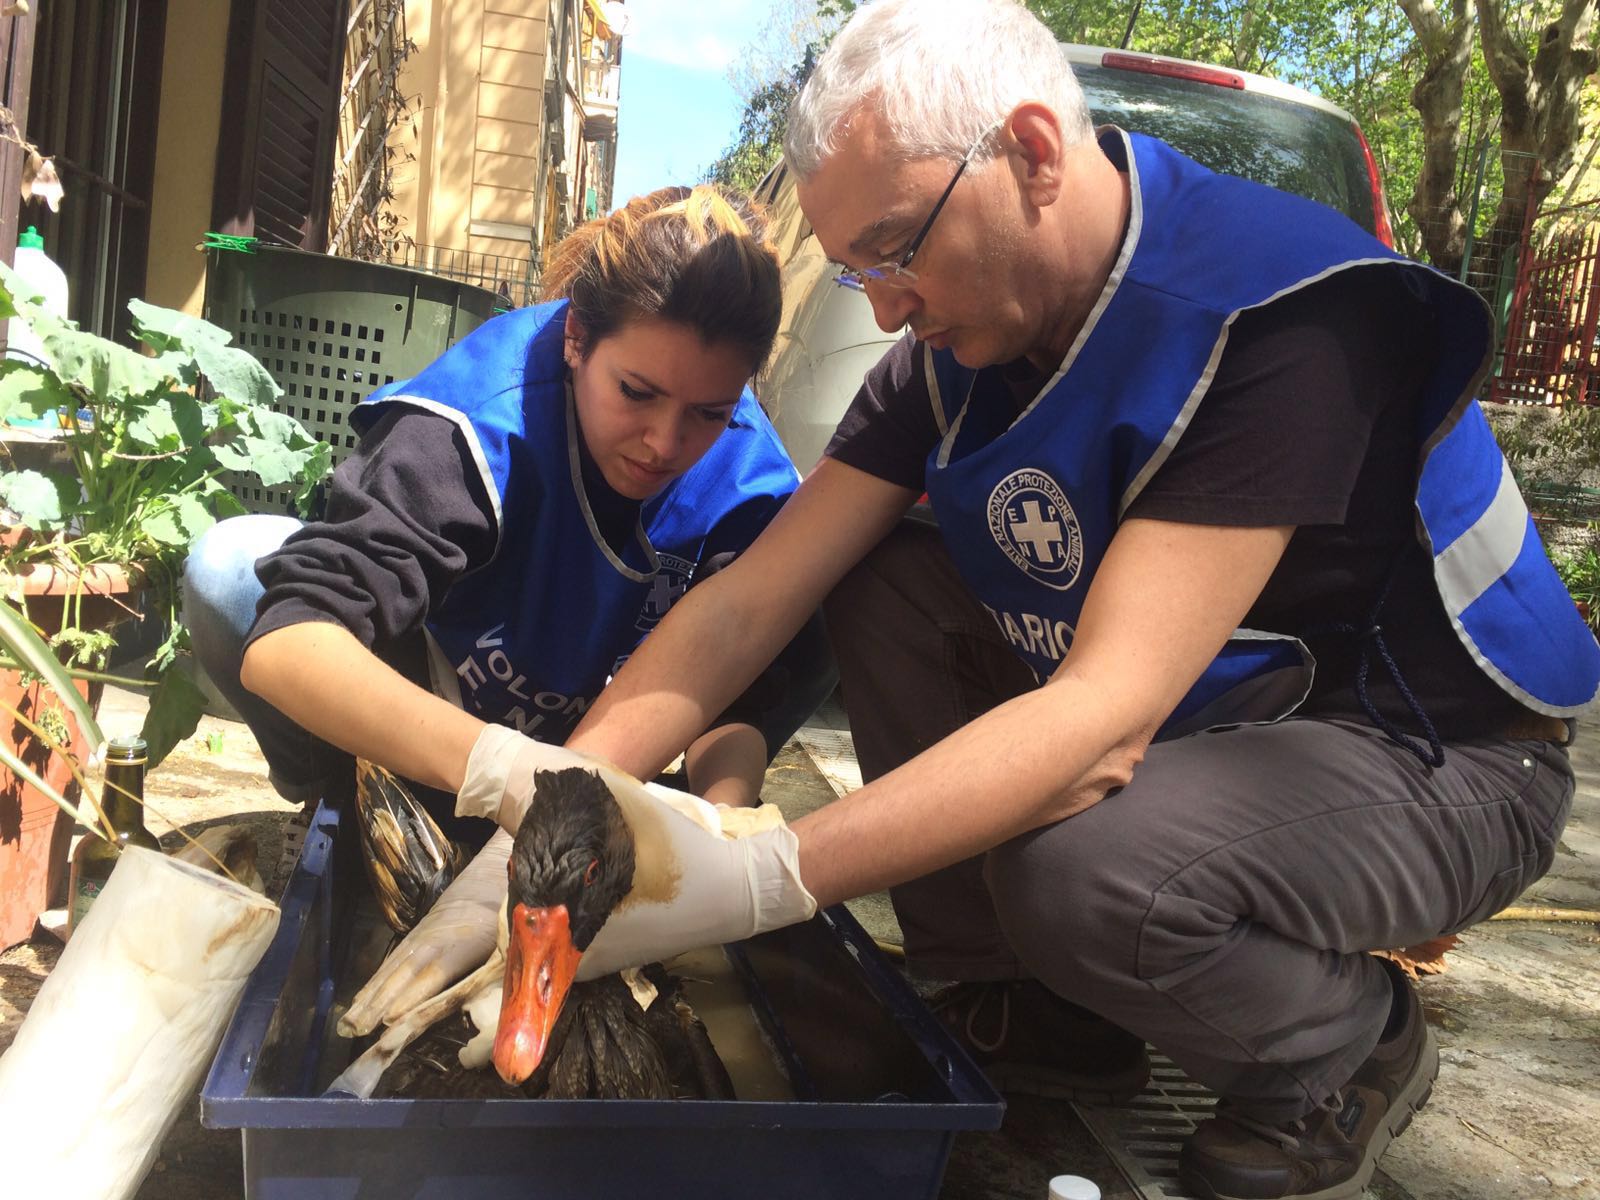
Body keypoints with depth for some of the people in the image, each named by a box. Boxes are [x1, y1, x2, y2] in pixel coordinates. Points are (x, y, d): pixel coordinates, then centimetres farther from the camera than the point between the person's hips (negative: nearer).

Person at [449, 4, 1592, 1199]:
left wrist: (757, 883, -40)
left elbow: (1105, 719, -37)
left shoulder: (1278, 311, -29)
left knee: (1080, 868, -35)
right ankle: (1034, 1013, 3)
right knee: (871, 582, -7)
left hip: (1424, 754, -6)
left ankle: (1350, 1046, 0)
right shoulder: (959, 342, -7)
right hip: (1188, 710, 7)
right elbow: (748, 601, -11)